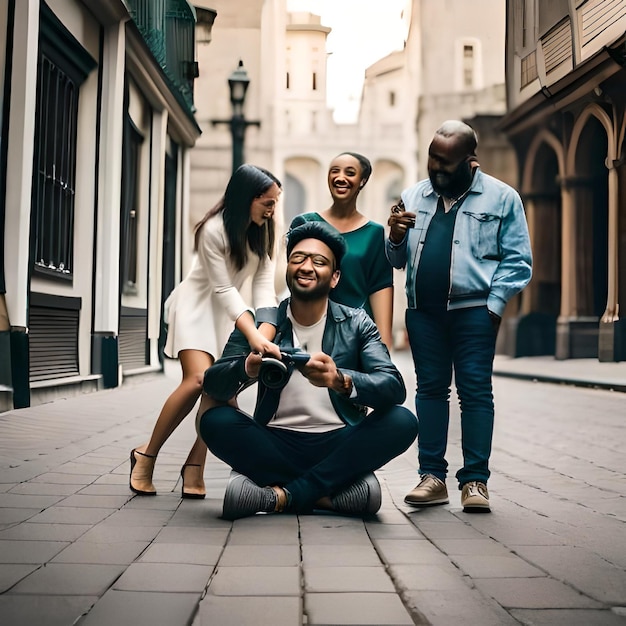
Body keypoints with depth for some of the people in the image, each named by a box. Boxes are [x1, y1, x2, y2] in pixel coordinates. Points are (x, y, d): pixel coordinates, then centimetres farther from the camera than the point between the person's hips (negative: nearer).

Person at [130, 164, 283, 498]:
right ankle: (146, 455, -6)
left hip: (230, 311, 6)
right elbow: (224, 290, -25)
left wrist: (265, 338, -27)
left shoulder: (263, 232, -5)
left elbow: (264, 287, -12)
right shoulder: (214, 230, -24)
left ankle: (195, 465, 1)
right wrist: (254, 336, -34)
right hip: (198, 305, -6)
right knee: (199, 380, -22)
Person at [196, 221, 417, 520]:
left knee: (402, 421, -25)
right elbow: (213, 383, -10)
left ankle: (284, 494, -21)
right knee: (215, 420, -25)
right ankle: (330, 491, -17)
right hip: (274, 445, 0)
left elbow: (395, 388, -14)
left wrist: (341, 380, -35)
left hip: (338, 445, 0)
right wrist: (247, 368, -34)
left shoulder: (357, 324, 0)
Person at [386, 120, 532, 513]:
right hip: (423, 311, 4)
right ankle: (433, 476, 13)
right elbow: (398, 260, 16)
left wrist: (494, 306, -11)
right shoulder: (414, 197, 14)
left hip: (473, 310, -4)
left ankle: (475, 480, 5)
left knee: (476, 391, -2)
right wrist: (396, 235, -5)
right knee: (431, 389, 7)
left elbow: (517, 260, -2)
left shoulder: (501, 197, 1)